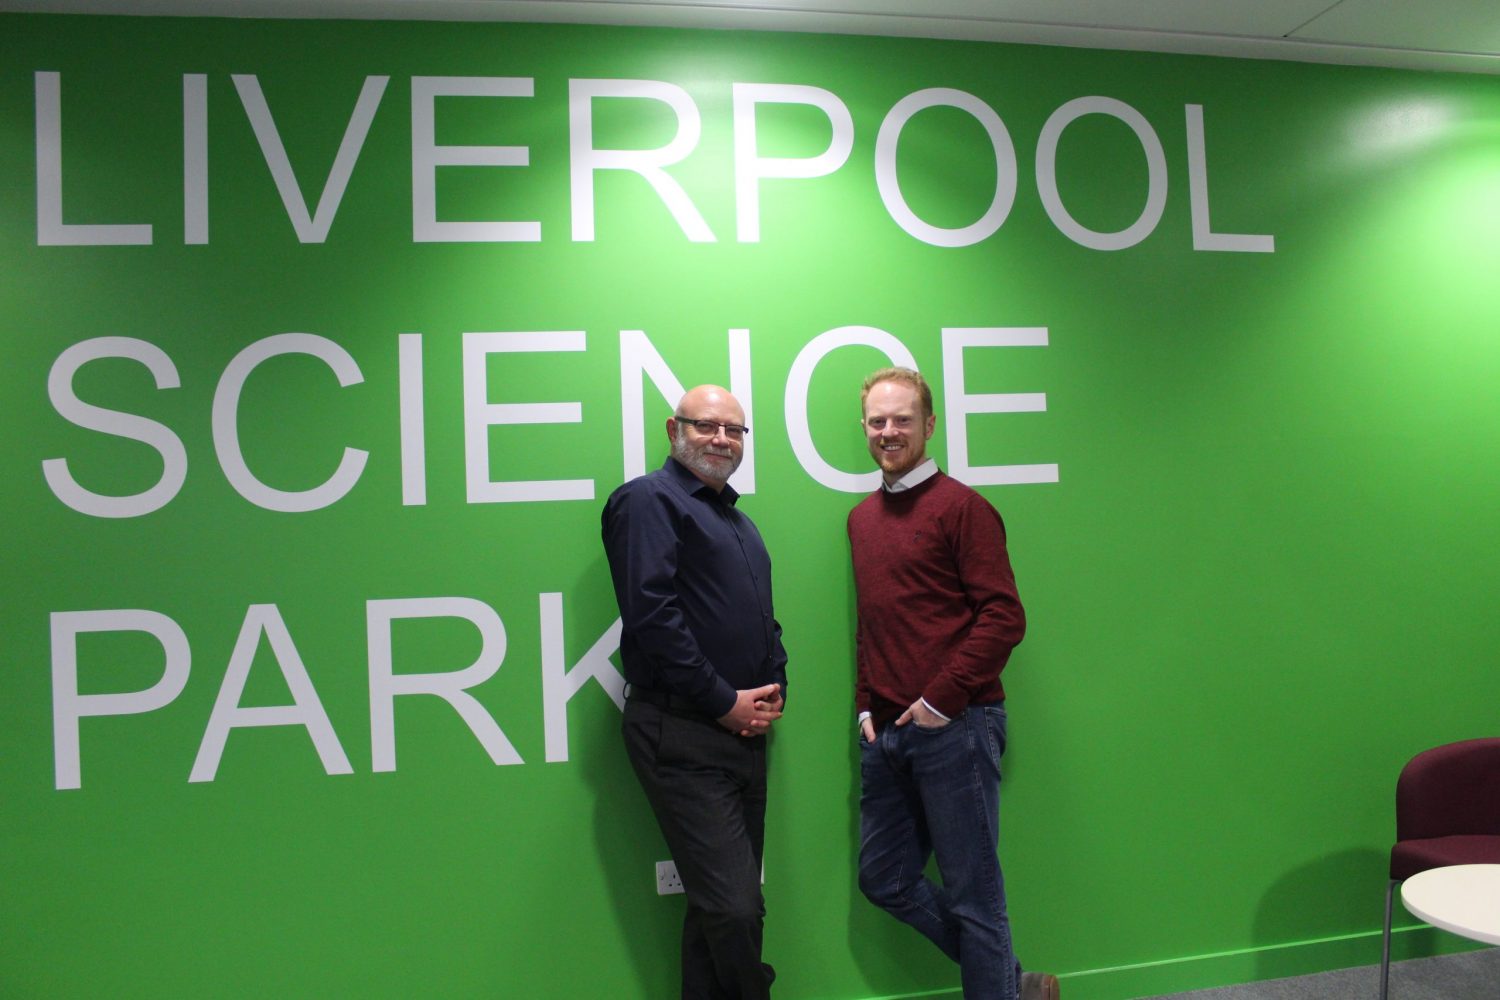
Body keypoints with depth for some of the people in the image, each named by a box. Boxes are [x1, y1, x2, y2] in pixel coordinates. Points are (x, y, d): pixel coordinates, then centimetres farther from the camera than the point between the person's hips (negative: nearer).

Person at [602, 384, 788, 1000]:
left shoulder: (736, 520, 21)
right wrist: (725, 701, -14)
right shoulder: (649, 500, -6)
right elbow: (652, 616, -17)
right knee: (734, 907, -10)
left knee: (718, 906, 14)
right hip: (681, 734, -8)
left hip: (743, 731, 8)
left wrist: (774, 690, 6)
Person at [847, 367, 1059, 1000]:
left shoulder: (960, 506, -6)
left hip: (953, 728, -8)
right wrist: (865, 704, 10)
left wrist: (942, 699, -16)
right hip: (884, 733, 8)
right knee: (884, 879, 14)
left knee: (972, 891, 3)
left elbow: (1004, 616, -12)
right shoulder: (861, 518, 14)